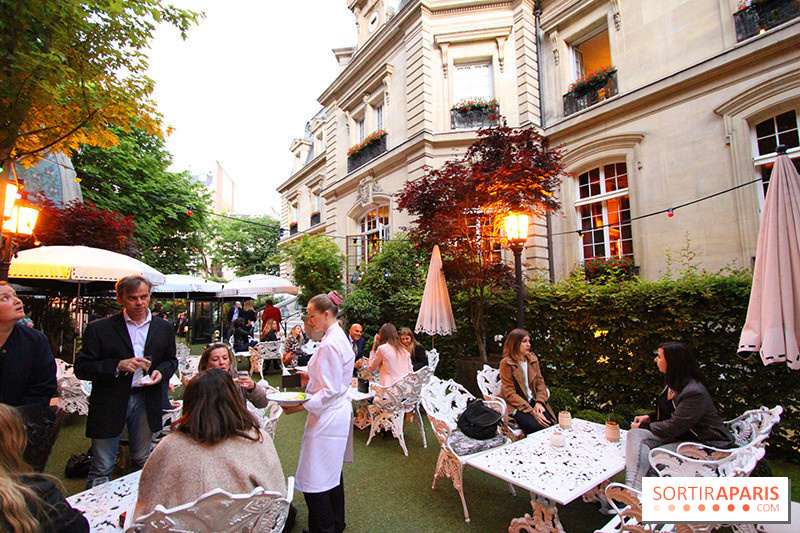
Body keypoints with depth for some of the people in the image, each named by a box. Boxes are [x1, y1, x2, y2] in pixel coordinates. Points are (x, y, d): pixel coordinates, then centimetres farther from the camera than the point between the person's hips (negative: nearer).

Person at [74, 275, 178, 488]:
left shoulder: (164, 328, 4)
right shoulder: (99, 329, -6)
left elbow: (171, 360, 14)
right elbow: (81, 369, -6)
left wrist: (161, 372, -7)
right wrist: (118, 366, -21)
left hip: (146, 402, 3)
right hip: (109, 404, -3)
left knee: (142, 463, 18)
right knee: (102, 468, 6)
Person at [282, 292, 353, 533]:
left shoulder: (330, 344, -22)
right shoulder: (340, 338, 9)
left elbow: (331, 390, -22)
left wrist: (301, 406, -21)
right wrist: (310, 376, 13)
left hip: (327, 417, -11)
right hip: (338, 414, 11)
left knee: (314, 481, 1)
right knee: (332, 473, 23)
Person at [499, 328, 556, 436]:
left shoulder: (533, 359, 9)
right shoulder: (506, 363, -10)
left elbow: (540, 382, 11)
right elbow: (510, 394, -12)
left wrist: (539, 402, -9)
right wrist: (532, 412, -19)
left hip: (533, 401, 5)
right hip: (516, 406, -5)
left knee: (550, 423, -21)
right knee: (535, 426, -29)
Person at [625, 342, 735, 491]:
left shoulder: (695, 392, -24)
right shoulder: (672, 383, 7)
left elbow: (674, 427, -23)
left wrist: (644, 427, -11)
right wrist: (649, 417, 2)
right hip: (677, 435, 8)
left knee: (654, 455, -28)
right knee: (635, 435, -19)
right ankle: (633, 490, -31)